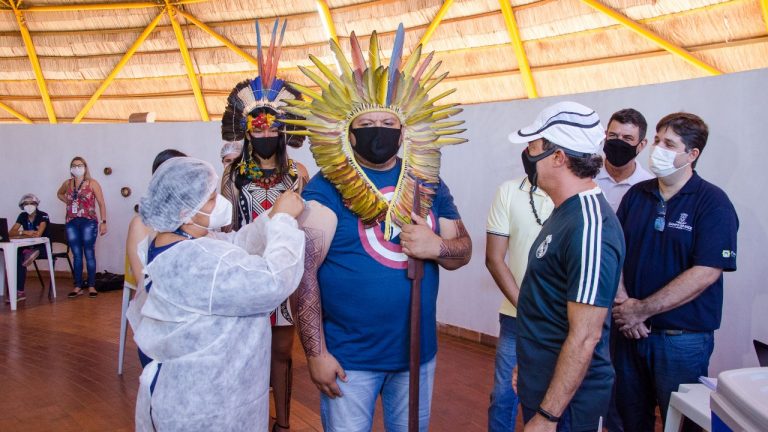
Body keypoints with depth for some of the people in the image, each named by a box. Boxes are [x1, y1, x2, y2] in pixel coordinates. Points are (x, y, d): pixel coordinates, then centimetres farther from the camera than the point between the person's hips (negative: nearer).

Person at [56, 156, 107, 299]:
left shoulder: (92, 183, -2)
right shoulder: (67, 183, 9)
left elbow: (101, 203, -4)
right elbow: (59, 194, 31)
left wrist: (103, 222, -10)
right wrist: (68, 201, 11)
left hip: (88, 222, -4)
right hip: (71, 223, 4)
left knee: (89, 254, 0)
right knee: (76, 255, 7)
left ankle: (91, 286, 6)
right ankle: (78, 287, 12)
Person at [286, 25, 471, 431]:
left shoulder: (429, 184, 3)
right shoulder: (327, 188, -12)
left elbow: (463, 251, 8)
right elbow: (303, 270, -15)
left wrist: (436, 247, -15)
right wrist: (315, 352, -16)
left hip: (418, 352, 5)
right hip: (348, 357, -4)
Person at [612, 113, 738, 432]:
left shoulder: (713, 203, -10)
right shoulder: (636, 195, 5)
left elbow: (705, 273, -18)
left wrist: (642, 310, -17)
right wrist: (623, 303, -12)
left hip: (683, 338, -4)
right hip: (630, 331, 5)